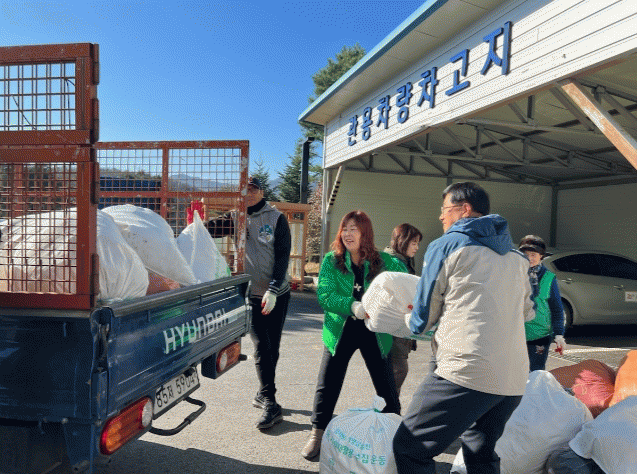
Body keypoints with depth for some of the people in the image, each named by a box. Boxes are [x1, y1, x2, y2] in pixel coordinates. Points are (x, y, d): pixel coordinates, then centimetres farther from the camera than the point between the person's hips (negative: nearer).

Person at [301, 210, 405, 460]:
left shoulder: (384, 262, -3)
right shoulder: (331, 261, -3)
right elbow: (324, 295, -12)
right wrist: (353, 306, -29)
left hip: (375, 331, 0)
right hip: (340, 330, 0)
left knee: (386, 386, 7)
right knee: (327, 384, 5)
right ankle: (317, 434, 27)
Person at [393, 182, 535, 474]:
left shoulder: (446, 246, -1)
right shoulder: (515, 256, 18)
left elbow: (423, 318, 4)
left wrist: (407, 320, 25)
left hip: (467, 370, -8)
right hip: (515, 378, 8)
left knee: (410, 450, 1)